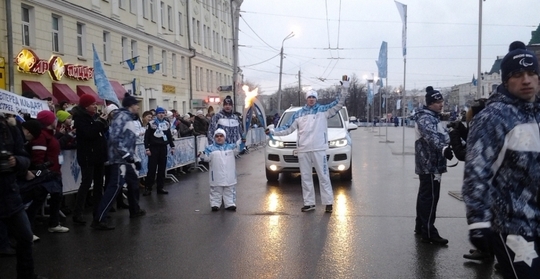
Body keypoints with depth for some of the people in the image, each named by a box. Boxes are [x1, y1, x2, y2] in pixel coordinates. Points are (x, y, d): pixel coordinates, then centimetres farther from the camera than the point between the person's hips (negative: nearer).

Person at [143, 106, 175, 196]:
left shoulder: (167, 124, 12)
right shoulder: (151, 123, -3)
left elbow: (169, 136, 18)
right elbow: (147, 137, -5)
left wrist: (172, 147, 12)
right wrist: (147, 148, -10)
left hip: (163, 148, 4)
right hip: (153, 148, -4)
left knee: (162, 169, 6)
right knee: (152, 169, -5)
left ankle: (160, 187, 13)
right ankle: (148, 188, 2)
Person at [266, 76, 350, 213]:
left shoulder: (323, 109, 4)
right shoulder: (298, 114, 11)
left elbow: (339, 103, -2)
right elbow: (288, 128, 12)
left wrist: (344, 86, -9)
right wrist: (273, 131, 4)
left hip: (319, 149, -3)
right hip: (303, 150, 3)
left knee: (323, 176, 2)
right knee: (305, 177, 8)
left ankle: (328, 203, 9)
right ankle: (309, 203, 18)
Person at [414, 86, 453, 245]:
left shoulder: (432, 117, 17)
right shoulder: (425, 118, -16)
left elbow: (438, 135, 33)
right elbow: (432, 136, -36)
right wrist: (443, 149, -51)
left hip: (429, 164, 11)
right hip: (430, 164, -11)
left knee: (424, 196, 17)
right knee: (430, 198, -11)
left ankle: (421, 227, 27)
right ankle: (429, 233, -9)